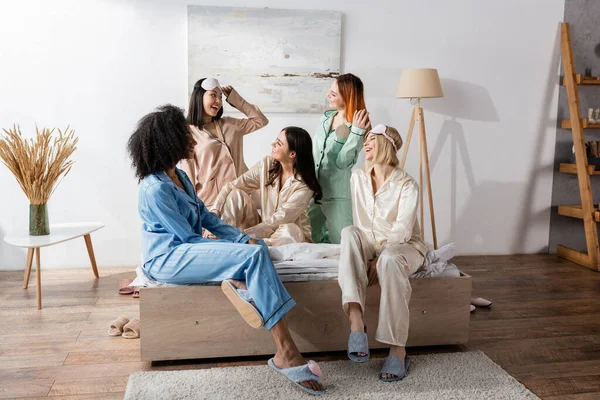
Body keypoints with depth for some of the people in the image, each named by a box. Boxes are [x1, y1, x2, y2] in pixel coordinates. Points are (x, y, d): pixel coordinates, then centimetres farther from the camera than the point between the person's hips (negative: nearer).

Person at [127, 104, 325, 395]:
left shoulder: (178, 175, 13)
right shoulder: (155, 189, -17)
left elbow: (206, 218, 11)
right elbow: (189, 237, -17)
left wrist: (244, 239, -3)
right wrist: (241, 249, -10)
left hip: (189, 249, 9)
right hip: (168, 259, -9)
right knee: (254, 256, -25)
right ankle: (286, 353, -26)